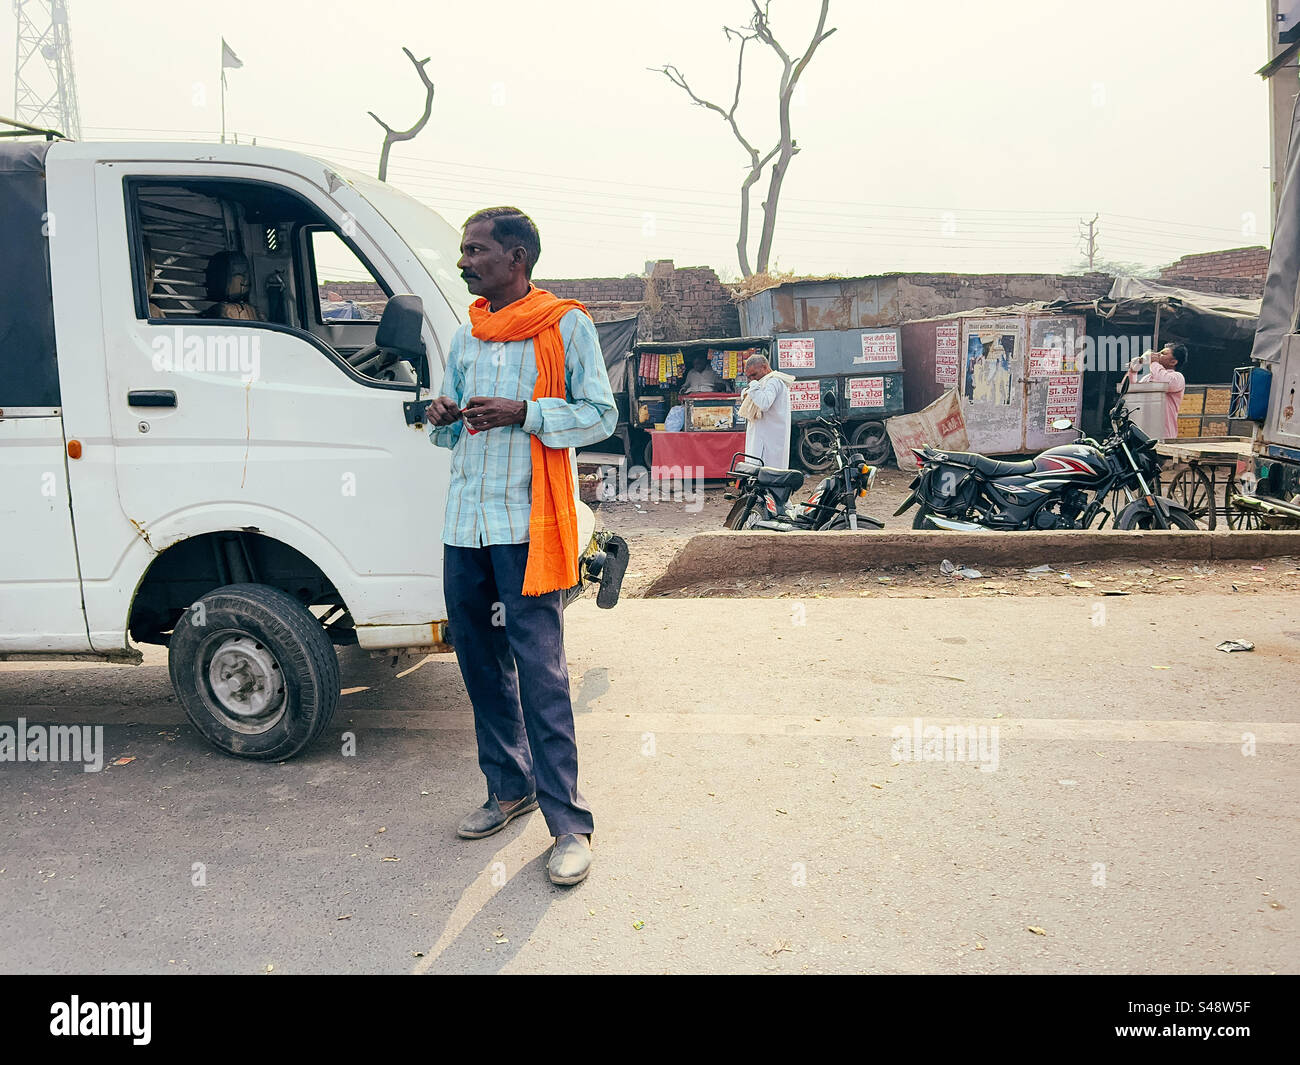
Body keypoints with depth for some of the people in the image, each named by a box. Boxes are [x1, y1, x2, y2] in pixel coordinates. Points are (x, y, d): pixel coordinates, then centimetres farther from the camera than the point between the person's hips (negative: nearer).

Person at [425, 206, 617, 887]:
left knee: (539, 669, -9)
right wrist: (443, 420, 1)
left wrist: (523, 413, -15)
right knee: (478, 659, 12)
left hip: (528, 523, -7)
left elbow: (601, 415, -4)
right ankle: (510, 789, 29)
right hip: (465, 522, 7)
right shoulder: (466, 336, 18)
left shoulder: (565, 326, 0)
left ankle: (569, 823, 0)